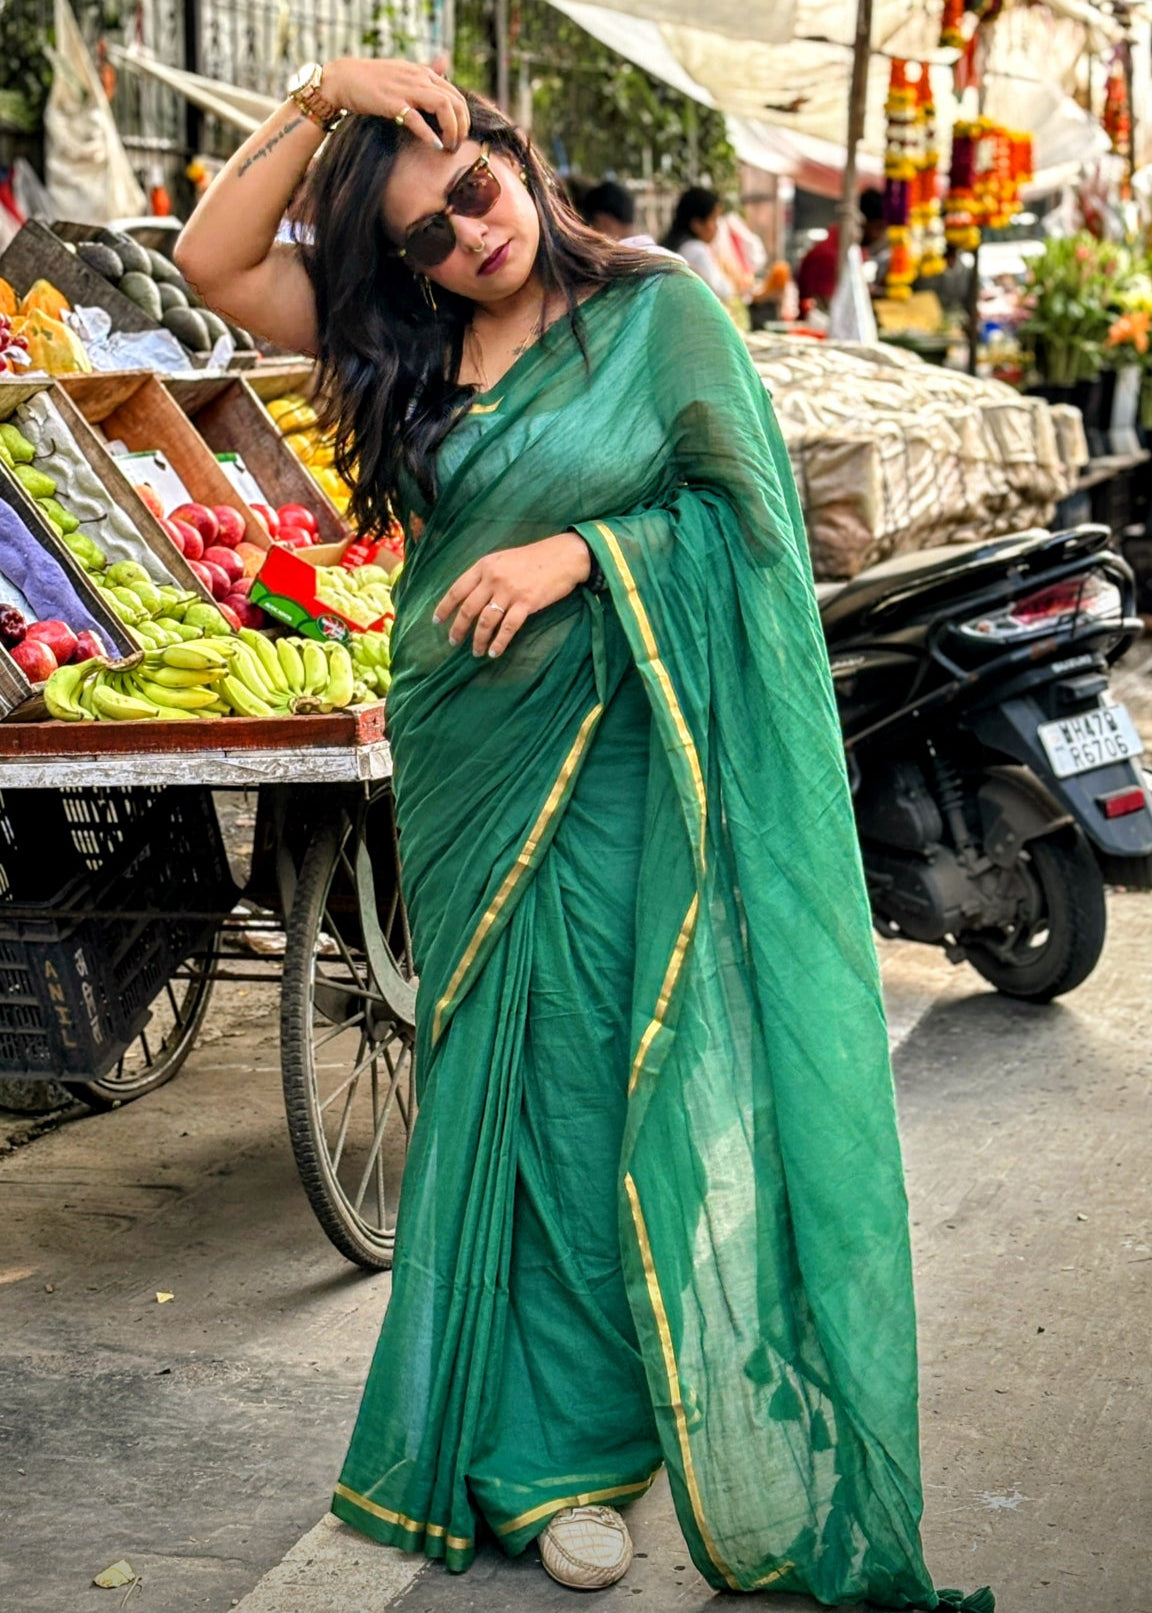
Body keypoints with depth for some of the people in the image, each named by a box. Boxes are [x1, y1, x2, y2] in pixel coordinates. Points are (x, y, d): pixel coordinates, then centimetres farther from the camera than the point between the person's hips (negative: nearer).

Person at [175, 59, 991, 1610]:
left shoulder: (661, 309, -1)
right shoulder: (411, 351, 9)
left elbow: (748, 506, -4)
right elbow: (214, 262, 5)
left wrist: (584, 551, -17)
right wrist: (317, 98, -2)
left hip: (616, 768, -4)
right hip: (469, 775, 4)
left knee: (607, 1088, -2)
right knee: (502, 1092, 7)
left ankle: (550, 1453, 10)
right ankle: (548, 1447, 19)